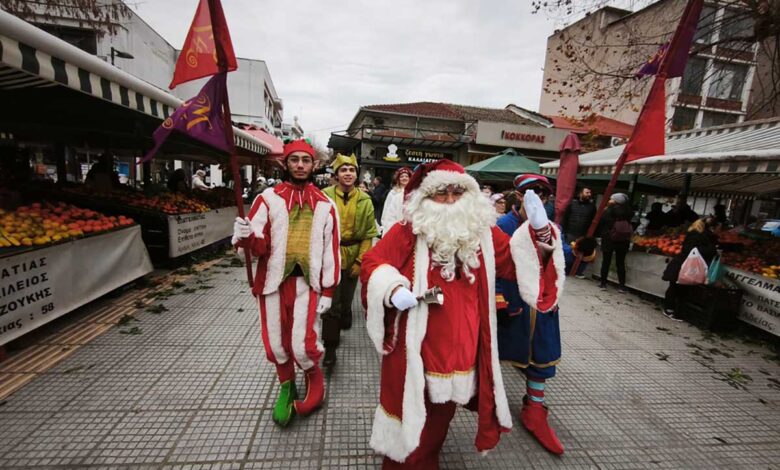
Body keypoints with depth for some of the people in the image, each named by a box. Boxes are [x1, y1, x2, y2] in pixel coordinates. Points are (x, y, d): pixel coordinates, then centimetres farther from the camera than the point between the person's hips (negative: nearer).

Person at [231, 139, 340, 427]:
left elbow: (331, 250, 3)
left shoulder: (324, 204, 2)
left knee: (303, 344, -4)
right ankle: (286, 386, 41)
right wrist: (246, 236, -29)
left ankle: (314, 380, 31)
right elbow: (260, 246, -6)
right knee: (276, 343, 12)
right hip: (273, 280, 1)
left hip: (306, 281, -1)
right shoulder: (268, 198, -1)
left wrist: (327, 291, 1)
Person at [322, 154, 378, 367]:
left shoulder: (365, 200, -1)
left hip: (353, 257, 2)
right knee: (331, 303, -1)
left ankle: (343, 320, 49)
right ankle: (330, 347, 15)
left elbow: (369, 234, 0)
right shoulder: (325, 196, -7)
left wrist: (360, 261, -4)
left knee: (346, 298, 18)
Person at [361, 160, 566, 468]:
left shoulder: (484, 233, 3)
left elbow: (517, 263, 3)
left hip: (462, 342, 4)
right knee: (410, 404, 12)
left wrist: (538, 231, -12)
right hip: (417, 342, -3)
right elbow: (372, 263, -9)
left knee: (442, 410, 23)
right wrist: (393, 289, -27)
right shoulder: (409, 230, -9)